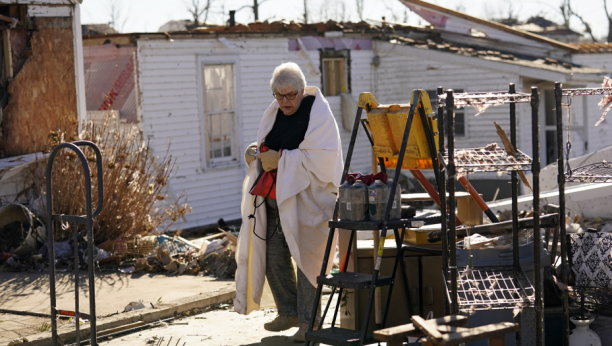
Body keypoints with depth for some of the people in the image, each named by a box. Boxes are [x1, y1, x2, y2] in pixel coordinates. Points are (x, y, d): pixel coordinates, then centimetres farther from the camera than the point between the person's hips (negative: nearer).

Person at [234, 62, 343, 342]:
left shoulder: (318, 114, -10)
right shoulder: (274, 113, 11)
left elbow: (322, 159, -20)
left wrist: (281, 159, -20)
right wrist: (254, 152, -2)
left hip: (306, 198, -7)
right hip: (274, 196, 7)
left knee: (305, 257, -4)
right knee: (272, 256, 8)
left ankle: (309, 319, 6)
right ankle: (289, 312, 24)